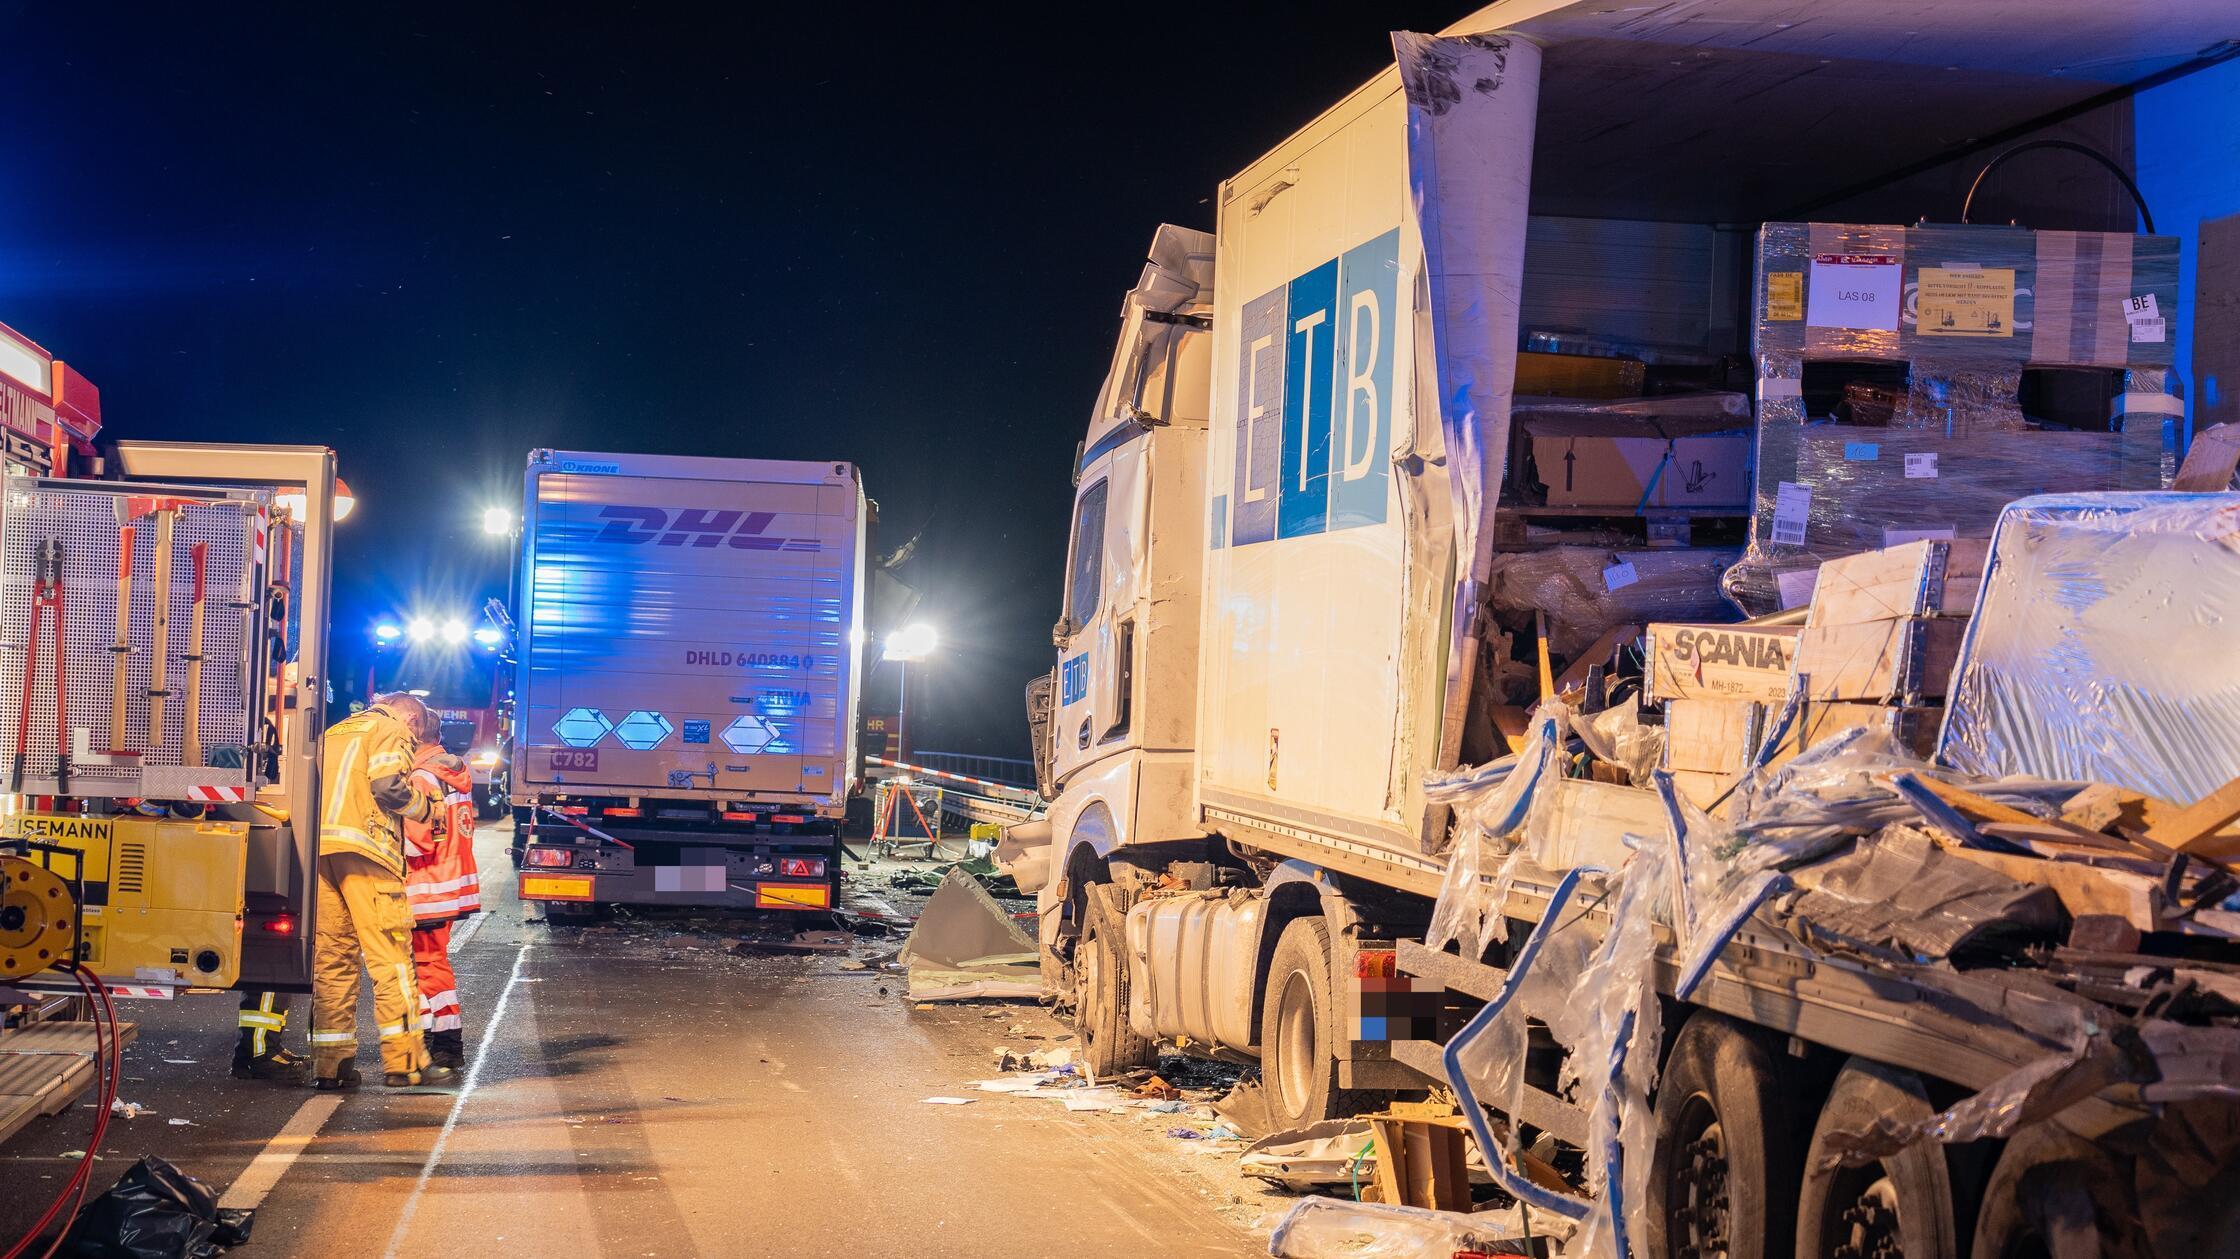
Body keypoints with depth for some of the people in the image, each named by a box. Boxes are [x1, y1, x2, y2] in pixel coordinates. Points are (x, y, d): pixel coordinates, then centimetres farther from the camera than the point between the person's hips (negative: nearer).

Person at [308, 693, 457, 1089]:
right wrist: (426, 807, 5)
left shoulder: (334, 732, 29)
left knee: (332, 956, 7)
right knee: (389, 954, -6)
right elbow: (388, 785, -9)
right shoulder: (391, 731, 6)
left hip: (320, 847, 7)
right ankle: (404, 1060, -9)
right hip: (364, 848, -7)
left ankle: (330, 1061, 5)